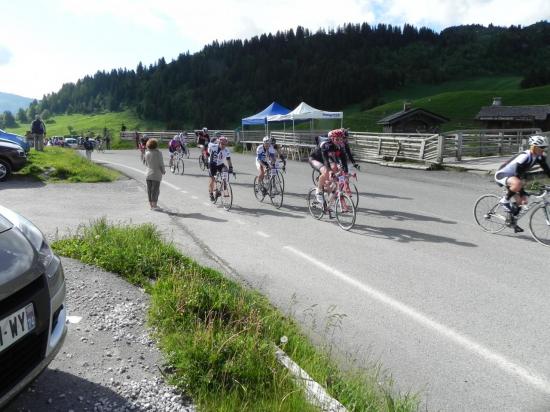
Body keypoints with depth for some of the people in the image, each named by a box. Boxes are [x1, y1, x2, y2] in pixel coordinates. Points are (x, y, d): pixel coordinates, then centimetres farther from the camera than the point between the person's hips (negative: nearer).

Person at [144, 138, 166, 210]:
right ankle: (154, 205, 1)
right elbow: (161, 164, -11)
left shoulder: (147, 153, 0)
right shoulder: (158, 153, -13)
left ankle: (151, 205, 17)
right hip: (156, 174, -5)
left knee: (149, 190, 10)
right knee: (155, 190, 0)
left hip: (148, 174, 5)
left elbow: (146, 164, 8)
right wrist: (163, 171, 4)